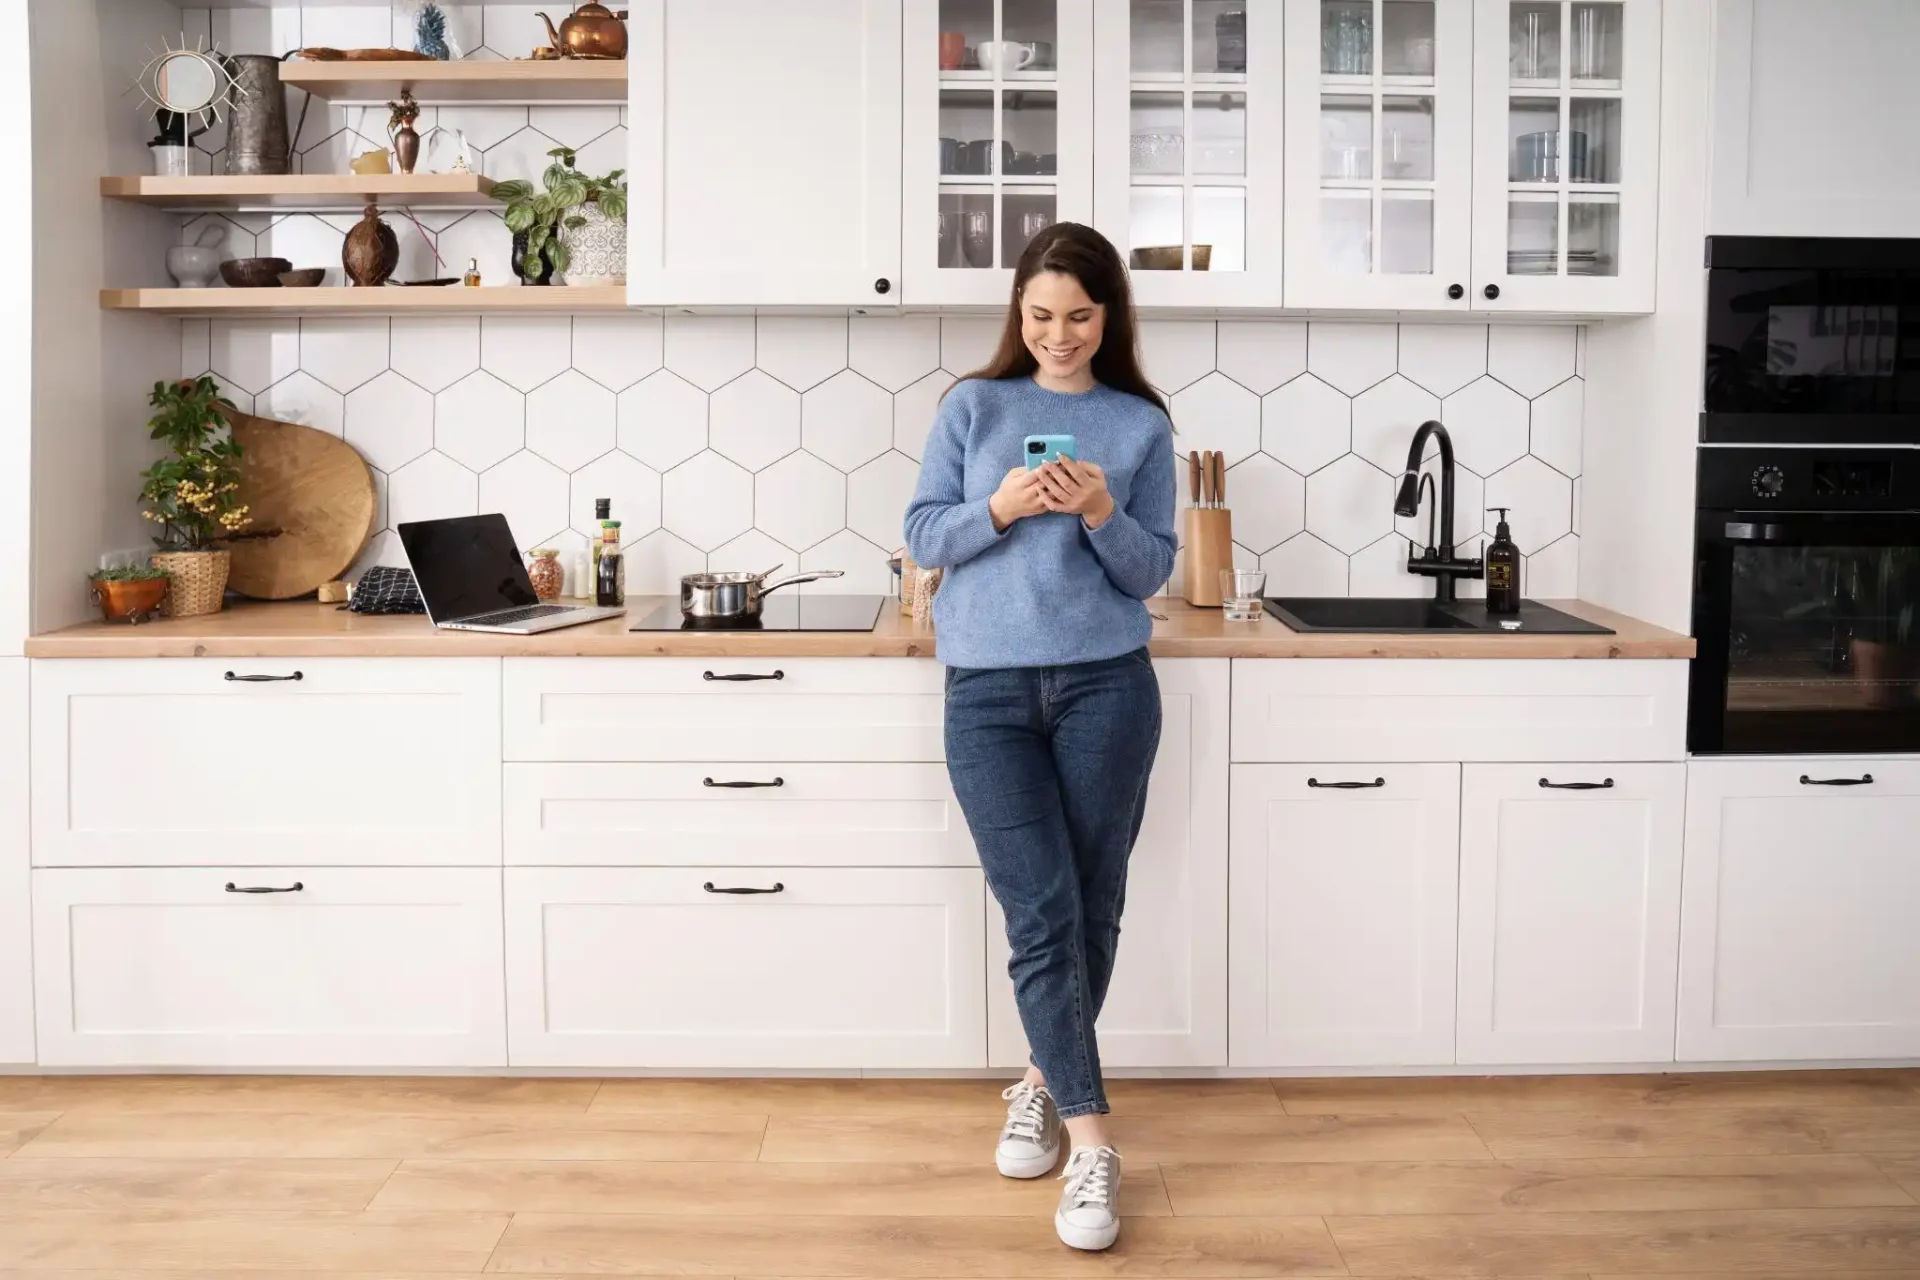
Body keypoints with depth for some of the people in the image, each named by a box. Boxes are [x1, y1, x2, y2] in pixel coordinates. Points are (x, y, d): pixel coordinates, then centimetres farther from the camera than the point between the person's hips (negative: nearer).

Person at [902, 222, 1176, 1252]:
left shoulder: (1141, 425, 7)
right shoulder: (973, 406, 8)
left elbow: (1152, 571, 5)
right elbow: (921, 537, 4)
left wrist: (1103, 517, -14)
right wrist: (997, 510, -14)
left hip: (1105, 685, 1)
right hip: (987, 691, -1)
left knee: (1092, 910, 7)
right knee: (1040, 914, -7)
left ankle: (1044, 1081, 29)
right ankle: (1092, 1143, -2)